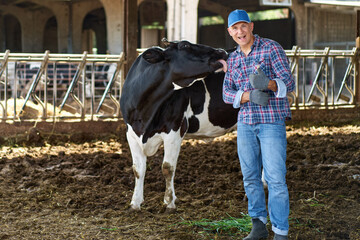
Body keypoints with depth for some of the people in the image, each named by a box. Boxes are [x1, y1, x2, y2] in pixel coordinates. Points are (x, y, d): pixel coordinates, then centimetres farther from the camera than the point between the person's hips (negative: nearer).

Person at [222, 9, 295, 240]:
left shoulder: (271, 48, -5)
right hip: (246, 123, 5)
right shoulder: (233, 59, 11)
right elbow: (227, 93, 5)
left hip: (272, 122, -5)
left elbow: (288, 82, -14)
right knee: (251, 177, 10)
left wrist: (268, 84, -36)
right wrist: (248, 96, -17)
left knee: (275, 178, -8)